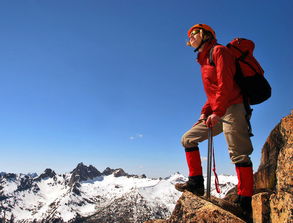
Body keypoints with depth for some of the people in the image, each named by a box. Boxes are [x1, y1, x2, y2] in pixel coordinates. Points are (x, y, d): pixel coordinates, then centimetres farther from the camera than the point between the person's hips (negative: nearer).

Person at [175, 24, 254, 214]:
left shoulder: (219, 51, -1)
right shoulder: (204, 61, 25)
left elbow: (225, 84, -15)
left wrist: (217, 112, -20)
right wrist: (205, 113, 10)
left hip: (232, 109, -9)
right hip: (217, 113, 10)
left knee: (238, 154, -10)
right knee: (188, 139, 6)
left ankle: (245, 203, -3)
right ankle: (196, 183, 8)